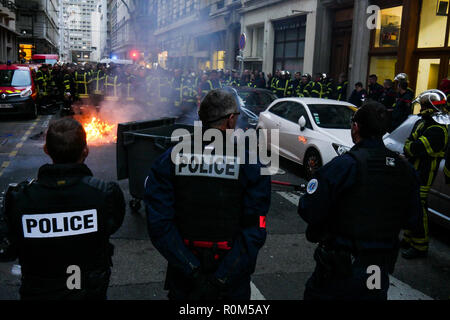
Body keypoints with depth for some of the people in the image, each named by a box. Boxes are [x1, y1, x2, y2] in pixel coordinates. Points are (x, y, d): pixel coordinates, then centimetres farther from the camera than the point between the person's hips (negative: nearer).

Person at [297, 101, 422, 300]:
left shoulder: (345, 165, -20)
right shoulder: (406, 170, -2)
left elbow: (309, 211, -20)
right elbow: (411, 221, 7)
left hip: (340, 271, -5)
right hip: (382, 269, 5)